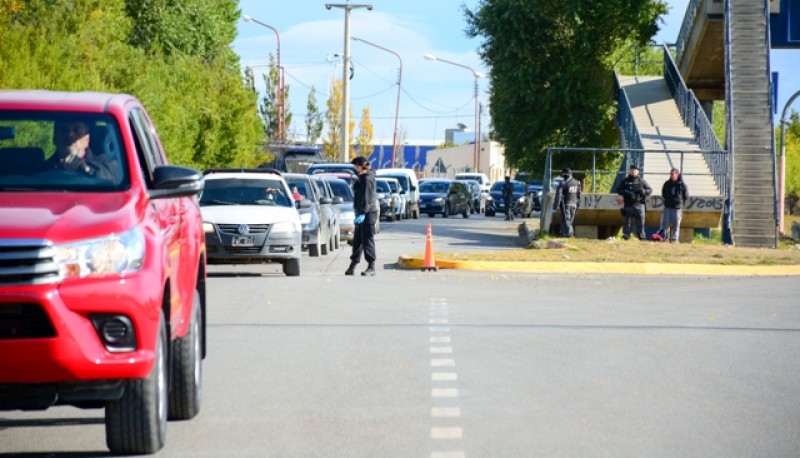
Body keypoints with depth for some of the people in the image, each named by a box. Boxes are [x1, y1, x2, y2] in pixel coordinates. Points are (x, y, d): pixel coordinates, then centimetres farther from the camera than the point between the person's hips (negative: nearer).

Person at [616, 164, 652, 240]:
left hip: (639, 205, 0)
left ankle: (641, 236, -2)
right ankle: (626, 235, 5)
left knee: (640, 221, -4)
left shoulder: (641, 181, 11)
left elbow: (650, 190, 12)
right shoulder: (625, 181, 12)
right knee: (627, 221, 1)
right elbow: (618, 190, 7)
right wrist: (626, 192, -12)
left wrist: (643, 191, -10)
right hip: (628, 205, 0)